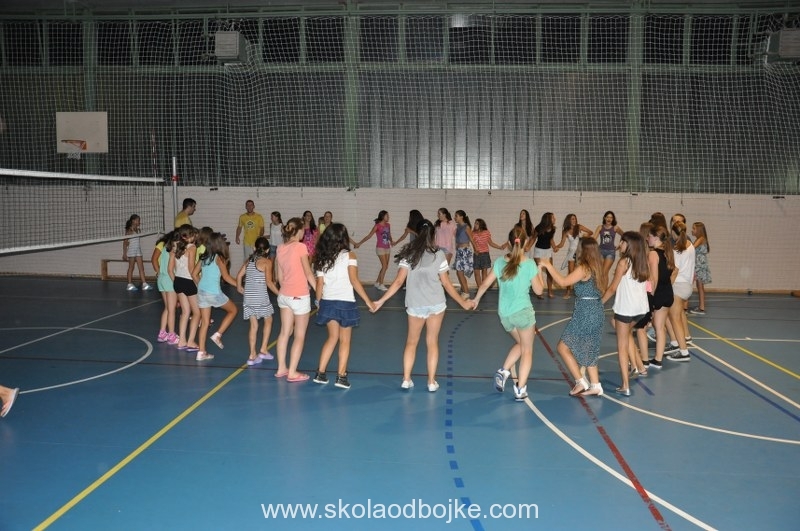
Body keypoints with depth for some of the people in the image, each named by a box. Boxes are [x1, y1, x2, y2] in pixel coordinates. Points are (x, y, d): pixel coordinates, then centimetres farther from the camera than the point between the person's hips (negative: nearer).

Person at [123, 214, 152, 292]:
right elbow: (125, 242, -11)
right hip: (131, 251, -7)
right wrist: (124, 253, -13)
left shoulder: (138, 230, 9)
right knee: (131, 268, 1)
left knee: (141, 268, 2)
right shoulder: (129, 230, -10)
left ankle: (144, 284, 1)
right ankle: (130, 285, 8)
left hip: (138, 251, 7)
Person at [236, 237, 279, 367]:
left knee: (253, 325, 9)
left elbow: (239, 275, 10)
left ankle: (252, 355, 8)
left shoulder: (249, 260, 10)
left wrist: (239, 287, 27)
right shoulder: (267, 261, -5)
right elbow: (269, 282, -12)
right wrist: (278, 293, -4)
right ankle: (263, 349, 12)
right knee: (268, 321, 16)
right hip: (261, 297, -5)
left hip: (248, 297, 5)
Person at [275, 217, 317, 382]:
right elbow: (308, 274, -13)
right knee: (299, 336, 4)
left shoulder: (280, 248, 4)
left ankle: (281, 368, 23)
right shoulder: (300, 247, -15)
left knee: (285, 332, 16)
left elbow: (280, 276, 10)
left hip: (284, 295, 7)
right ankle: (292, 372, 6)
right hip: (299, 297, -7)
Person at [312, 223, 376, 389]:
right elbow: (354, 280, -14)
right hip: (345, 302, -4)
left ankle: (320, 373, 14)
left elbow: (319, 285, 5)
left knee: (333, 337, 18)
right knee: (345, 340, 8)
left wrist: (319, 304, 15)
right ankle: (341, 376, 7)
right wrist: (368, 301, -10)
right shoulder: (349, 256, -6)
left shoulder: (321, 258, 5)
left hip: (327, 302, 4)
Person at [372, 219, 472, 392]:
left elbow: (399, 282, -8)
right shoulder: (438, 254, -5)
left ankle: (406, 380, 15)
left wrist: (381, 300, -2)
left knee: (411, 342, 16)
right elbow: (446, 283, -3)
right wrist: (462, 302, 8)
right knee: (432, 342, 10)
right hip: (436, 304, -1)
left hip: (415, 305, 1)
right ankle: (431, 382, 14)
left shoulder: (408, 254, -3)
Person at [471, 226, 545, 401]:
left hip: (504, 313, 4)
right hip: (523, 311, -4)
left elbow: (485, 284, 6)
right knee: (527, 350, 12)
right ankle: (520, 389, 8)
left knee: (520, 344, 27)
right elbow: (538, 290, -2)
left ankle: (503, 372, 12)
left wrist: (476, 299, 22)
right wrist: (539, 272, 11)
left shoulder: (500, 262, -2)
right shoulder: (530, 264, -12)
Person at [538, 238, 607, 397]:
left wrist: (549, 266, -13)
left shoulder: (583, 268, -16)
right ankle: (595, 386, 20)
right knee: (588, 350, 17)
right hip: (595, 312, 9)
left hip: (585, 313, -9)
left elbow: (563, 282, -23)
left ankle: (581, 382, 1)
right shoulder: (595, 267, 9)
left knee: (563, 347, -1)